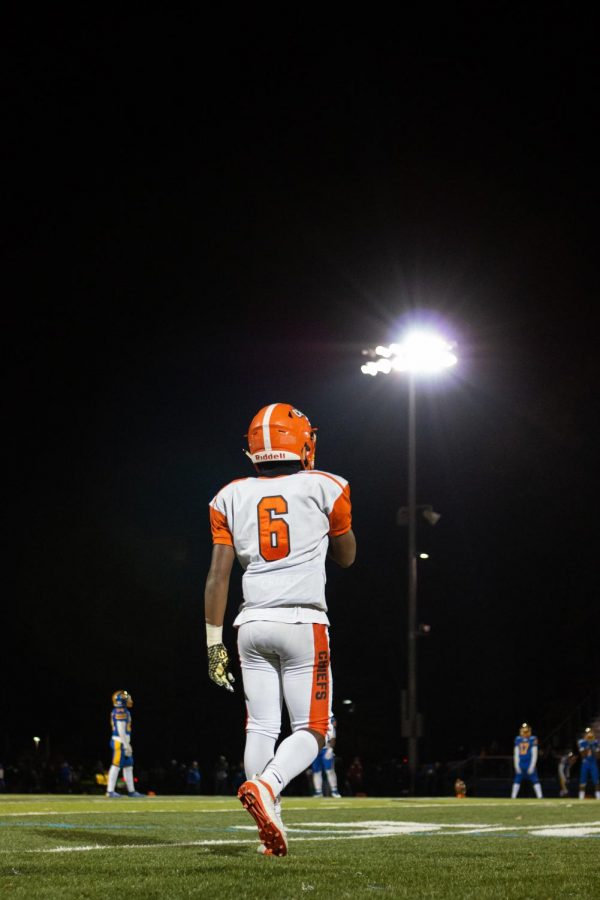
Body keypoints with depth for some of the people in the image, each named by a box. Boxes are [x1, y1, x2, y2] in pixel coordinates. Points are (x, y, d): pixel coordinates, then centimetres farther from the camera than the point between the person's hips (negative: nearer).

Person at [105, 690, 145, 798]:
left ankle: (131, 791, 16)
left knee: (128, 766, 12)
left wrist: (127, 745, 23)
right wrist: (126, 745, -19)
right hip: (120, 743, -11)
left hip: (123, 743, 11)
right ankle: (110, 791, -7)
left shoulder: (124, 711, 16)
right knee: (116, 765, -8)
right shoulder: (120, 712, -16)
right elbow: (121, 730, -20)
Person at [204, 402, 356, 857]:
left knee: (261, 729, 6)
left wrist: (214, 642, 7)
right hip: (303, 623, -3)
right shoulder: (324, 488, 1)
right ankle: (265, 786, -27)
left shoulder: (232, 498, 7)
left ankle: (270, 830, -2)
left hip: (253, 625, 3)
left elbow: (218, 576, 3)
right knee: (311, 731, 0)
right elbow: (346, 557, 16)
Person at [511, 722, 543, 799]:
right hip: (520, 764, 4)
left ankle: (540, 798, -13)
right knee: (517, 781, 5)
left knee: (535, 780, -10)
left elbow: (534, 754, -5)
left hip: (529, 764, -4)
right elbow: (516, 754, 11)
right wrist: (517, 765, 3)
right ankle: (513, 798, 9)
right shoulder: (518, 739, 8)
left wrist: (532, 766, -11)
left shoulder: (533, 739, -3)